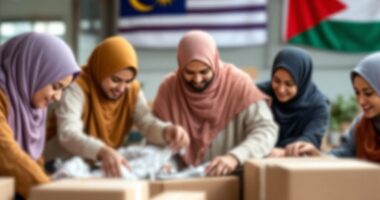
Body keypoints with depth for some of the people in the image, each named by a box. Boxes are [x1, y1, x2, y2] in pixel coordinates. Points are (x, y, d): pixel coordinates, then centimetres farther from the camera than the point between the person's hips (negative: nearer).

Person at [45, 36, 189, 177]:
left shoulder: (132, 90, -2)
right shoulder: (77, 87, -21)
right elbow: (68, 134, -35)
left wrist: (167, 131, -36)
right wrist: (103, 151, -54)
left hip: (105, 167, 5)